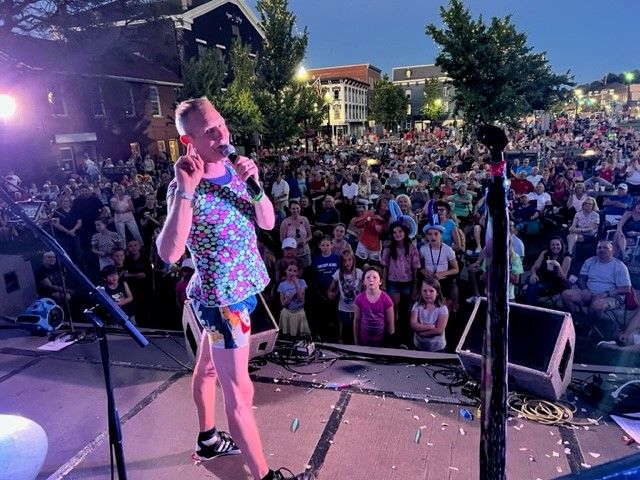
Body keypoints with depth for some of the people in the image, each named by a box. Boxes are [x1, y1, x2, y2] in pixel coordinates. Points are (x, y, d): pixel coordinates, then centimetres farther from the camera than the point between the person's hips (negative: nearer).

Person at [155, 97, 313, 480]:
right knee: (239, 391, 3)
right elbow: (169, 253, -32)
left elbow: (268, 223, -2)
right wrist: (185, 190, -34)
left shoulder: (234, 170, 1)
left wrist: (254, 183, -17)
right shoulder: (184, 187, -20)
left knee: (208, 367, 25)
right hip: (224, 298, -8)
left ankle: (208, 440, 45)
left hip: (239, 288, 8)